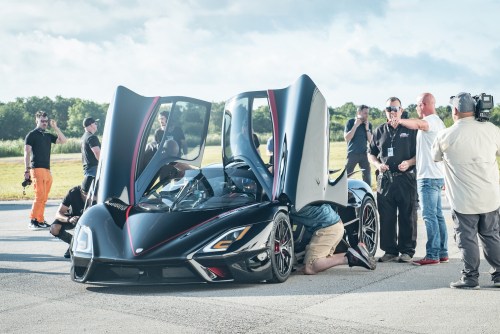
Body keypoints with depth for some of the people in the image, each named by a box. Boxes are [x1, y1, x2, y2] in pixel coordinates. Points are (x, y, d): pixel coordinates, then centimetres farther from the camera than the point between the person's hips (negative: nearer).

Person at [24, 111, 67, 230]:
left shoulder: (48, 136, 19)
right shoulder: (32, 135, 1)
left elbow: (63, 140, 11)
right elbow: (27, 153, -4)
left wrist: (55, 127, 6)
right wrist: (27, 170, -12)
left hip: (47, 170, 7)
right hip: (37, 169, -7)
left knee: (44, 198, 5)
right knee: (40, 196, -15)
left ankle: (40, 221, 9)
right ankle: (32, 221, -14)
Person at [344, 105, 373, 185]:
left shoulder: (368, 124, 6)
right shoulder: (350, 122, -4)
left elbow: (370, 140, 3)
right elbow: (346, 138, -12)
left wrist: (367, 128, -9)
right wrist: (355, 126, -16)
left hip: (364, 154, 3)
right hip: (352, 154, -3)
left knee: (367, 176, 4)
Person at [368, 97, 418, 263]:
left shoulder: (410, 130, 4)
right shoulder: (380, 131, 14)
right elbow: (371, 154, 20)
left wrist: (409, 162, -14)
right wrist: (378, 164, 0)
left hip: (406, 179, -3)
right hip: (385, 179, 3)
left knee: (407, 217, 0)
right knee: (386, 217, 3)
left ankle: (407, 251, 7)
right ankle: (390, 251, 11)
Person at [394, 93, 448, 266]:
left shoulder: (432, 120, -12)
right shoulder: (438, 122, 20)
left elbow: (419, 124, -39)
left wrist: (400, 120, -34)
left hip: (428, 177, -10)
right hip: (437, 176, 10)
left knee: (430, 216, -9)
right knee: (437, 215, 12)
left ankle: (432, 255, -8)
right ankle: (442, 252, 15)